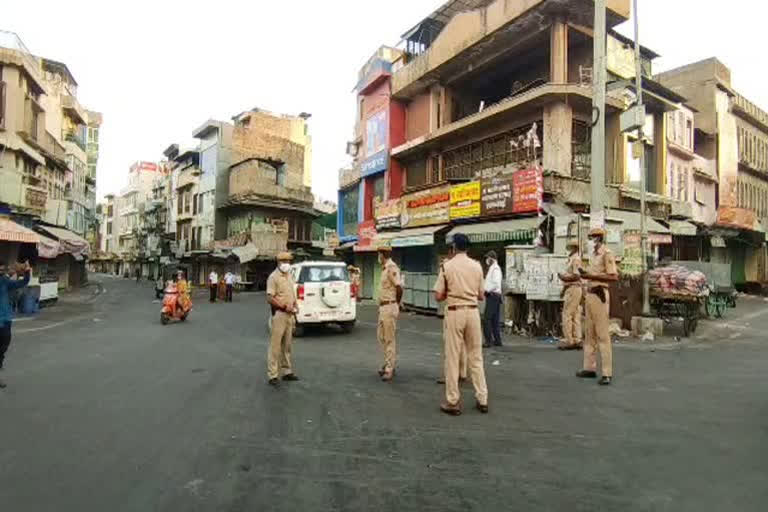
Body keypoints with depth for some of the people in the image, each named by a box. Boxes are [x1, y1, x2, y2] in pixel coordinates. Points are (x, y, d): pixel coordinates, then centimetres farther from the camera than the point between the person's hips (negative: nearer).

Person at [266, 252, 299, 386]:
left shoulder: (290, 276, 15)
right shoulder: (273, 277, -10)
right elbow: (270, 298, -17)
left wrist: (295, 305, 7)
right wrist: (284, 306, -20)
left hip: (290, 315, 8)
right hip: (279, 314, -8)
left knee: (287, 345, 15)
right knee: (275, 345, -4)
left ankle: (287, 371, 24)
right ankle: (272, 375, 2)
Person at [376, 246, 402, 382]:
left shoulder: (391, 268, -16)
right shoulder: (385, 268, 14)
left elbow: (399, 288, -22)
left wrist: (396, 304, -9)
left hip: (389, 307, -10)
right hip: (383, 307, 10)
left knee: (390, 339, -2)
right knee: (381, 335, 17)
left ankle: (390, 368, 6)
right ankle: (389, 363, 28)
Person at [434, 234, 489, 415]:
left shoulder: (447, 266, -6)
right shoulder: (477, 266, 3)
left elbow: (438, 296, -6)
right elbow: (481, 296, 8)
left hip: (454, 313, -3)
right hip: (472, 312, 3)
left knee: (452, 357, 4)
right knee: (476, 356, 12)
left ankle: (453, 402, 10)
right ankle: (482, 400, 18)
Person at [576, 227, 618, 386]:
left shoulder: (607, 254, -9)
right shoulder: (593, 254, 17)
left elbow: (614, 276, -18)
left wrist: (591, 276, -22)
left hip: (599, 295, -9)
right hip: (590, 294, 9)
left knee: (602, 334, -8)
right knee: (590, 333, 12)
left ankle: (607, 374, -3)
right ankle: (590, 368, 20)